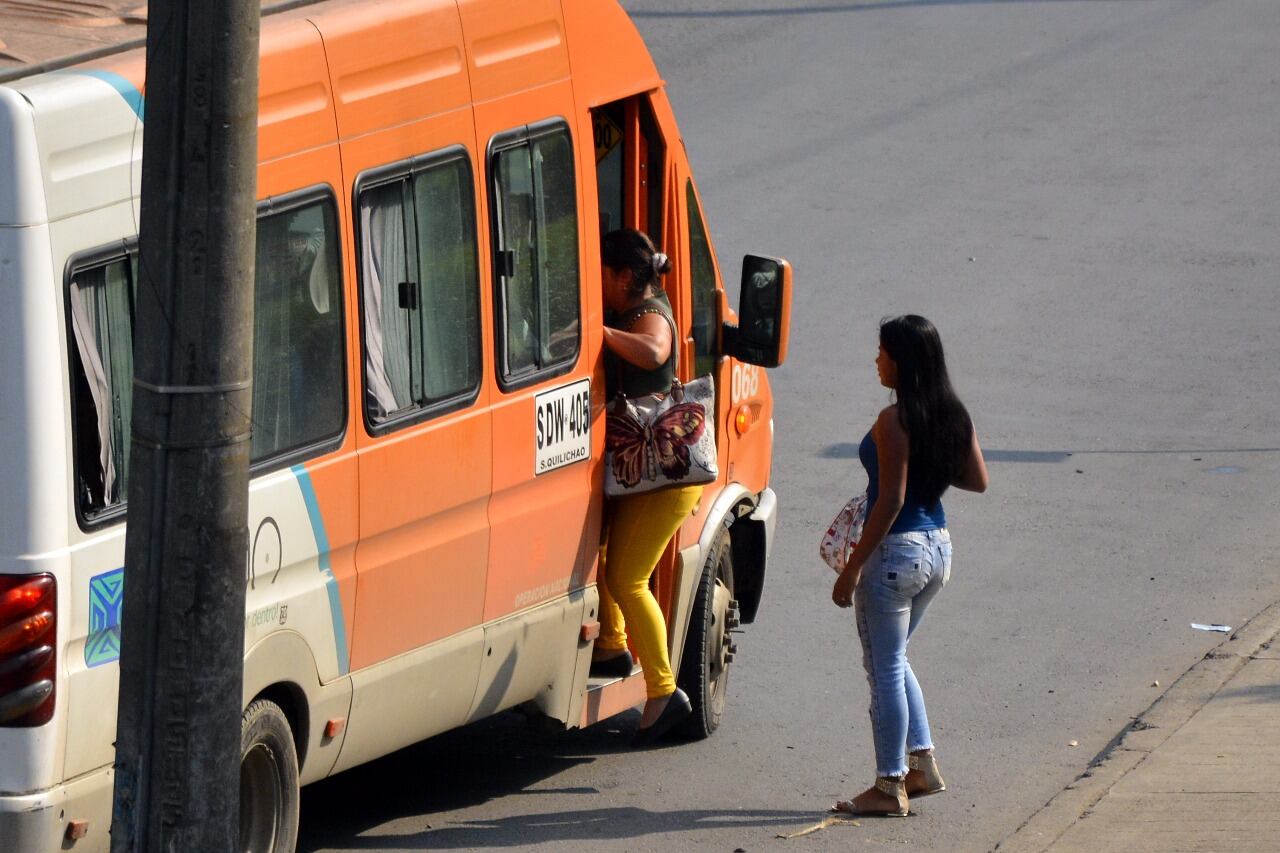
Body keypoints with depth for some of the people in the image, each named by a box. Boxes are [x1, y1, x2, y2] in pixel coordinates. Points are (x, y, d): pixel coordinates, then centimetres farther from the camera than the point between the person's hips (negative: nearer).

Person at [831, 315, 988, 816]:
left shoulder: (894, 422, -19)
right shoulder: (955, 417, 4)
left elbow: (891, 500, -21)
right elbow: (977, 480, 13)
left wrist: (852, 568, -16)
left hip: (897, 550, -8)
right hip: (938, 548, 8)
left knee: (885, 669, 2)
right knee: (893, 661, 23)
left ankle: (889, 787, 7)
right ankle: (922, 764, 22)